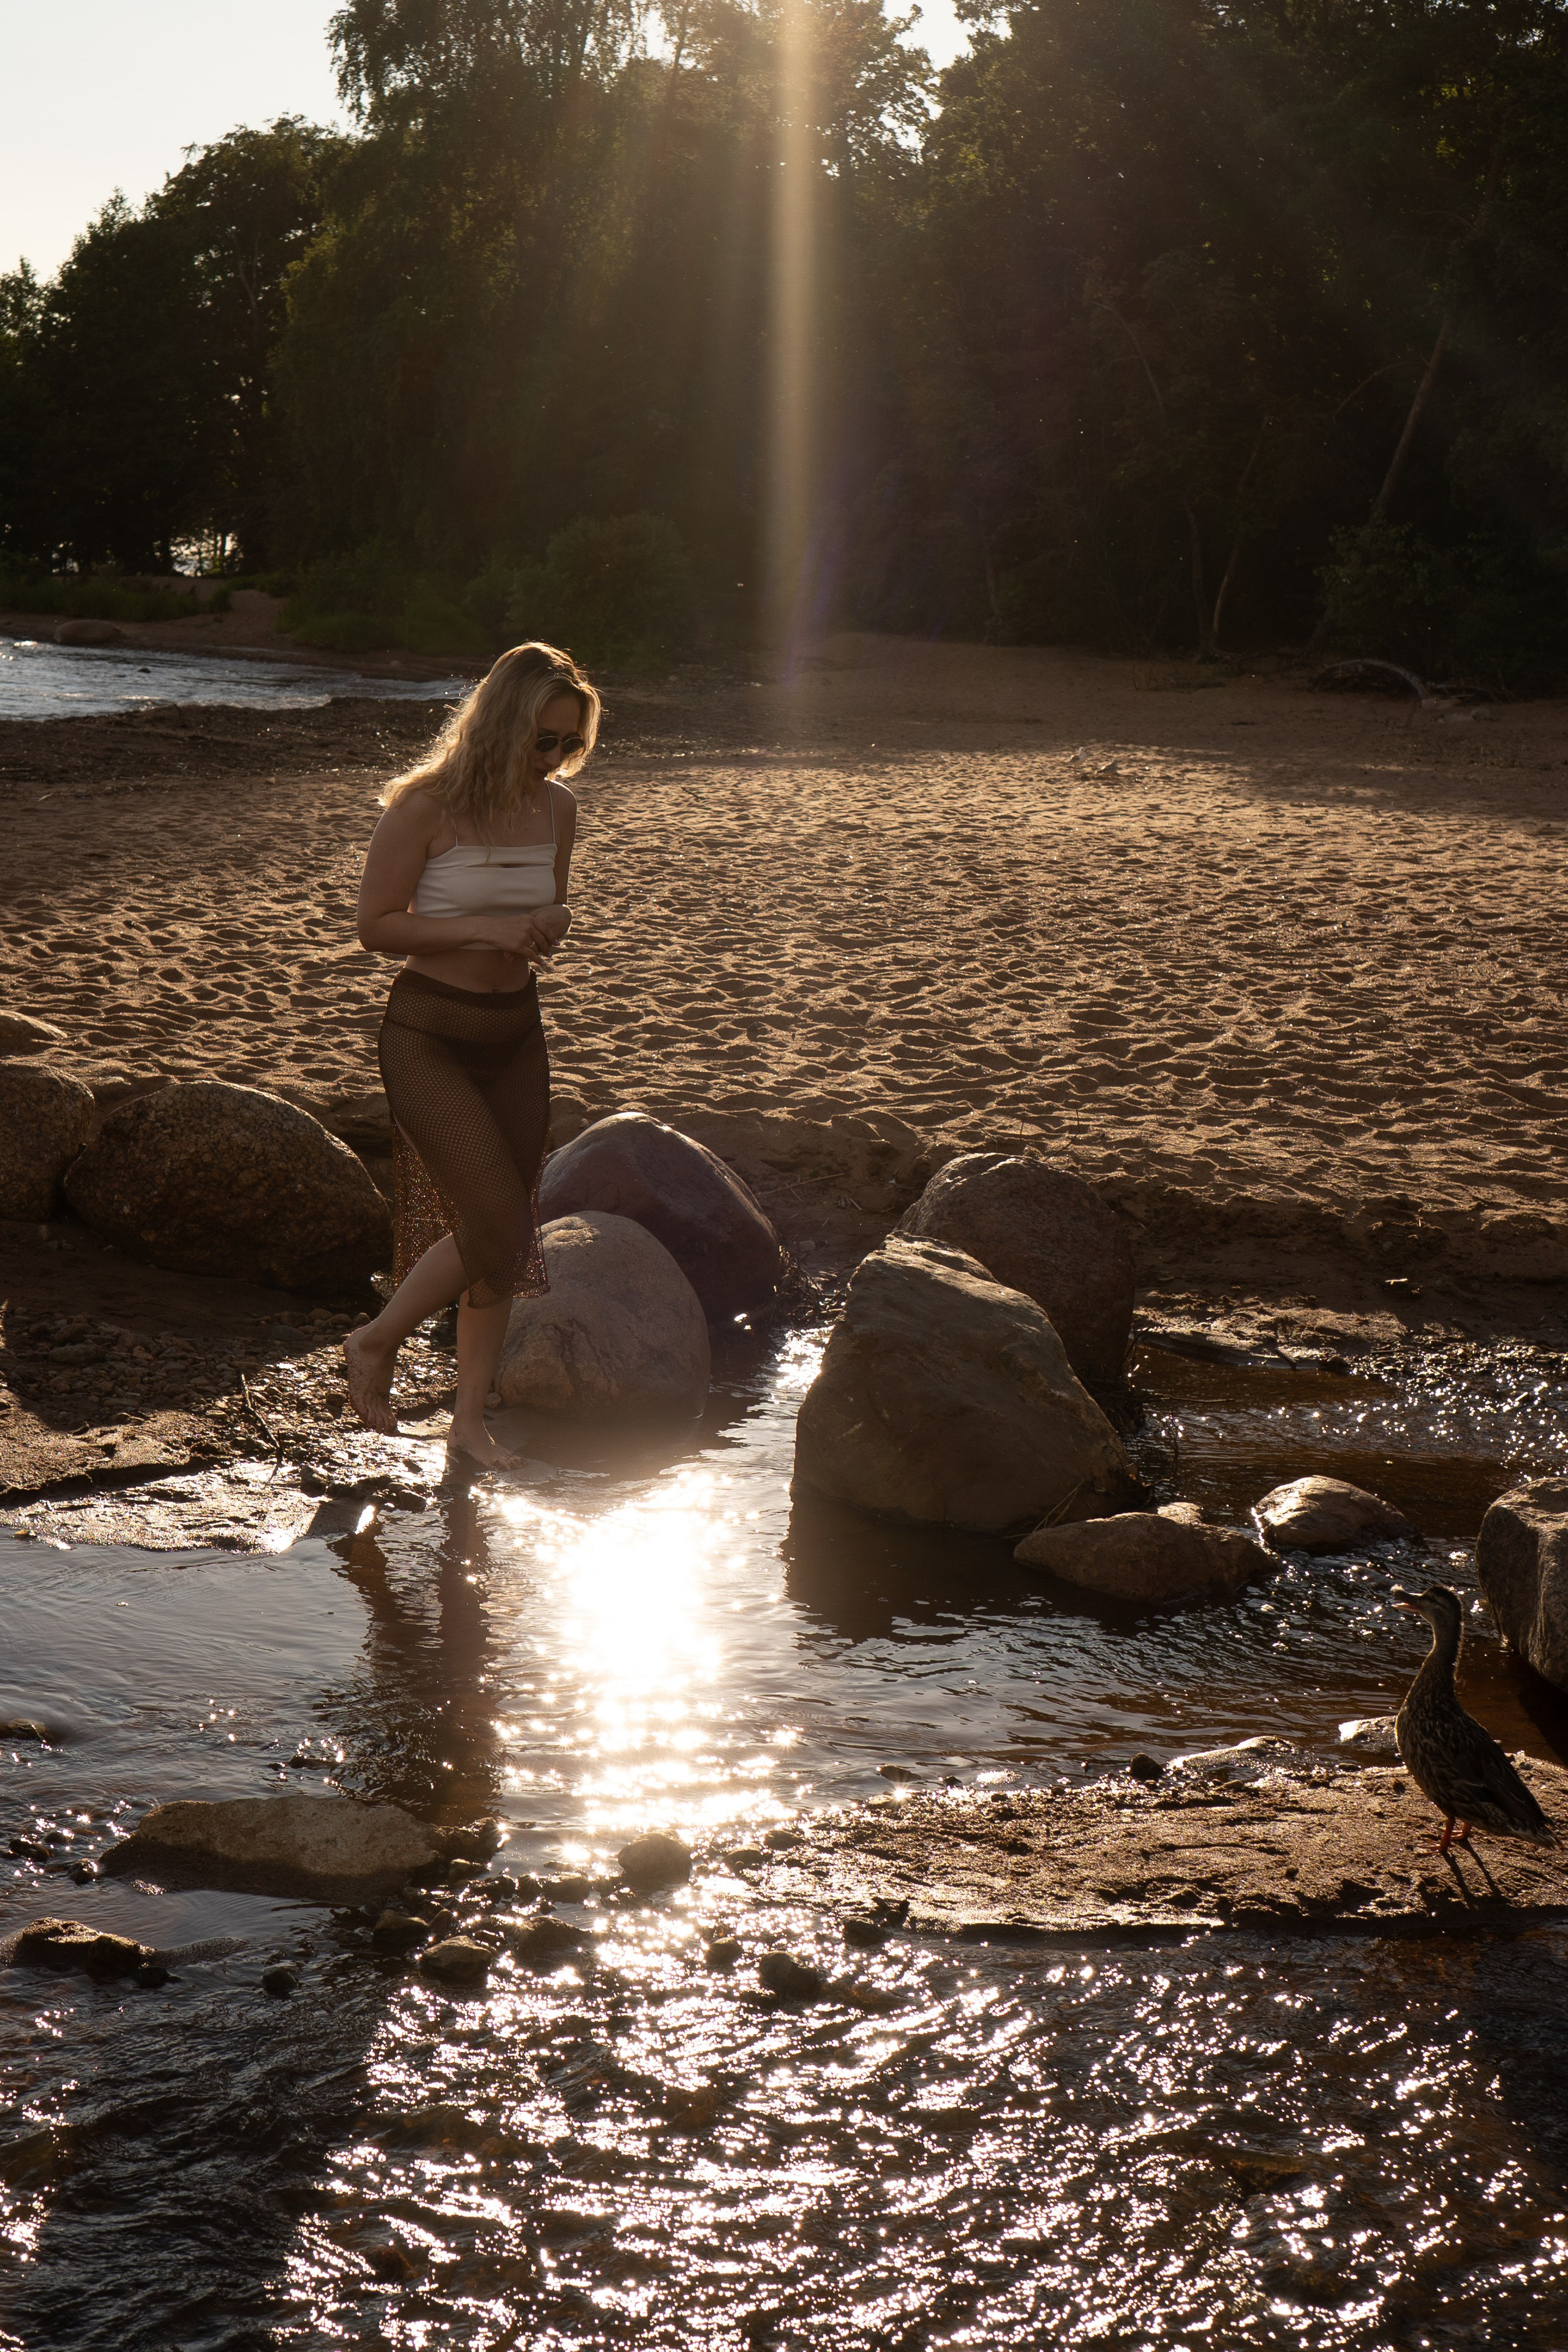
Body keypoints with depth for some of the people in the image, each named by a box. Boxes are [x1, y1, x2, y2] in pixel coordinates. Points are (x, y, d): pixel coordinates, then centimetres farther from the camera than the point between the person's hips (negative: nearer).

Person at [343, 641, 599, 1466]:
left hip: (515, 1033, 6)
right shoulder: (425, 808, -15)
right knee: (498, 1226, -13)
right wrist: (482, 930, -22)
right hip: (429, 1035, -6)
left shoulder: (555, 810, 3)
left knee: (508, 1235, 8)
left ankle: (470, 1420, 20)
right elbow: (376, 926, -12)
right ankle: (376, 1343, 11)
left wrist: (550, 926, -7)